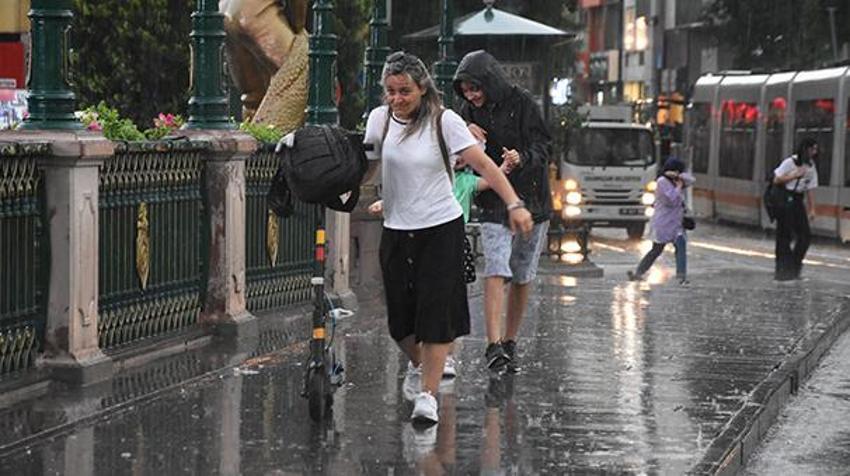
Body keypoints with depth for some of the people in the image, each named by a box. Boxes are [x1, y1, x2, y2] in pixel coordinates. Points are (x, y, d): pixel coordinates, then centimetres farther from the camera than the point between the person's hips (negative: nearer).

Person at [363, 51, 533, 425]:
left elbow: (482, 164, -15)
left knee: (436, 310, -9)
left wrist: (514, 204, -24)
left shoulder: (443, 121, -10)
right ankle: (417, 363, 39)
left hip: (441, 228, -4)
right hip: (396, 230, 4)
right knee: (399, 315, 8)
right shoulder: (380, 118, 1)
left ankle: (428, 394, -5)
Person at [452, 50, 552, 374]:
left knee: (522, 277, 7)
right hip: (493, 204, 1)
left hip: (531, 200, -1)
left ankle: (510, 344, 20)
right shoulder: (469, 111, 5)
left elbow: (542, 147, -12)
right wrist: (466, 134, -11)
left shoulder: (522, 103, -8)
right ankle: (494, 346, -23)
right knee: (496, 272, -15)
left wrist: (521, 159, -33)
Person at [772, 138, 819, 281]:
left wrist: (811, 209, 5)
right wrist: (795, 175, -16)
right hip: (785, 201, -6)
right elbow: (776, 180, -10)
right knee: (784, 236, -4)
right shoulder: (790, 162, -9)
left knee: (805, 235, -1)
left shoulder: (811, 167, 10)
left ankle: (794, 268, 10)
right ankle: (783, 270, 2)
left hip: (798, 201, 6)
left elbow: (810, 189, 11)